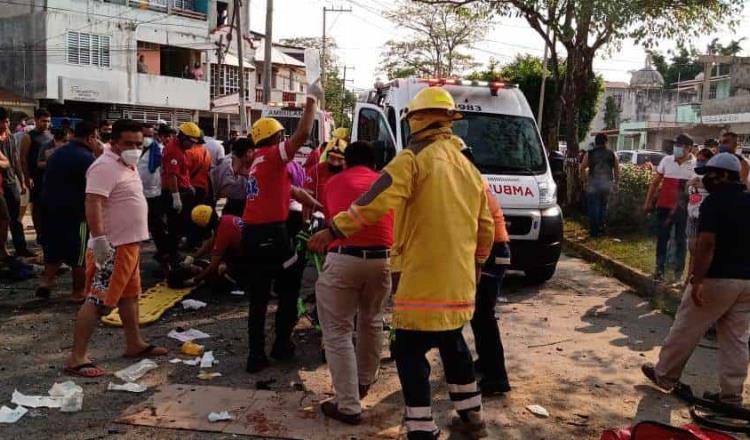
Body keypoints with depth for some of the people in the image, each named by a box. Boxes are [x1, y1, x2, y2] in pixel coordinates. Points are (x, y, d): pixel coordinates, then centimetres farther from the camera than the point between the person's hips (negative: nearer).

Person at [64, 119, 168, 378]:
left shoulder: (127, 165, 14)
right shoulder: (106, 166, -17)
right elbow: (93, 205, -27)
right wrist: (99, 240, -34)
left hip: (129, 243, 10)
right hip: (112, 246, -10)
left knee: (129, 294, 18)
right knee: (98, 301, -9)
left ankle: (134, 344, 30)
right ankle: (76, 358, -4)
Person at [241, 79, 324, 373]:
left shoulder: (258, 159, 19)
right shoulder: (272, 156, -6)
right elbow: (303, 134, -16)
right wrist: (312, 100, -6)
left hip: (252, 233, 8)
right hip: (271, 233, -7)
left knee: (258, 299, 9)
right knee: (288, 292, 11)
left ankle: (256, 355, 9)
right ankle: (282, 345, 20)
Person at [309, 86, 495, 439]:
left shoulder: (415, 158, -10)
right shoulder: (468, 168, 14)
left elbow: (377, 201, -21)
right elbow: (485, 226, 19)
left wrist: (334, 230, -16)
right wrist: (475, 263, 31)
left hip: (423, 278, -8)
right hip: (459, 280, 8)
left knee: (410, 352, 0)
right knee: (452, 343, 23)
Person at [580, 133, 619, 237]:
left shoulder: (589, 154, -3)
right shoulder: (611, 154, 3)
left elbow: (582, 169, -2)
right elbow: (617, 170, 6)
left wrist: (586, 178, 13)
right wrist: (615, 182, 17)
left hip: (593, 185, -3)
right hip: (607, 185, 3)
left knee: (593, 208, 3)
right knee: (603, 207, 16)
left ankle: (594, 231, 3)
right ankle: (601, 229, 18)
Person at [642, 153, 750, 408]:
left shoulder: (714, 202, -13)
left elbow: (707, 243, -22)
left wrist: (697, 280, -22)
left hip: (717, 279, -7)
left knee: (686, 330, 8)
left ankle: (665, 375, 22)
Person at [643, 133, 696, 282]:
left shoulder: (696, 164, -4)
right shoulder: (666, 160, 2)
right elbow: (655, 182, 8)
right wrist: (648, 201, 6)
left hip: (683, 208, -2)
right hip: (664, 206, 2)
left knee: (680, 239, 8)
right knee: (662, 238, 6)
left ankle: (678, 270, 17)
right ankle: (660, 268, 15)